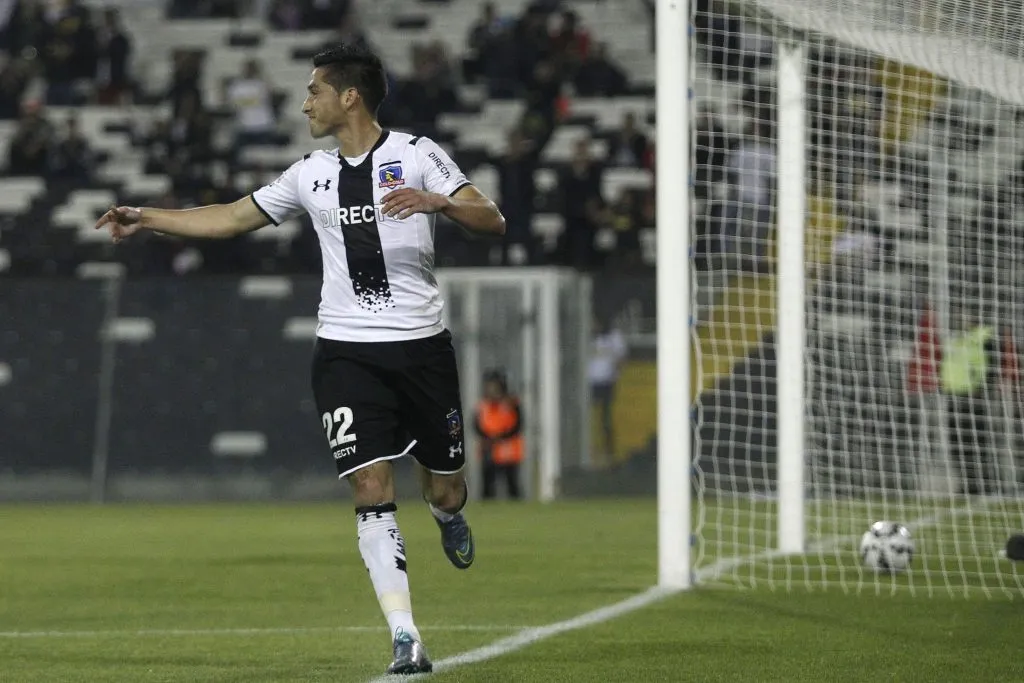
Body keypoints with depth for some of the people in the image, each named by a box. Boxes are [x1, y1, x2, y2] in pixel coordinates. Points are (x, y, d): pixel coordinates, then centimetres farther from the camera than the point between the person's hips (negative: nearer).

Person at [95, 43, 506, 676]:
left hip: (422, 345, -2)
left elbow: (492, 220, -9)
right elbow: (234, 218, 22)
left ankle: (450, 515, 47)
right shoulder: (312, 174, 11)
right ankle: (406, 641, -15)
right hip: (347, 354, 2)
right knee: (372, 489, -13)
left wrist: (437, 202, -27)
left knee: (444, 487, 7)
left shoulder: (416, 154, -1)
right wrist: (148, 218, 22)